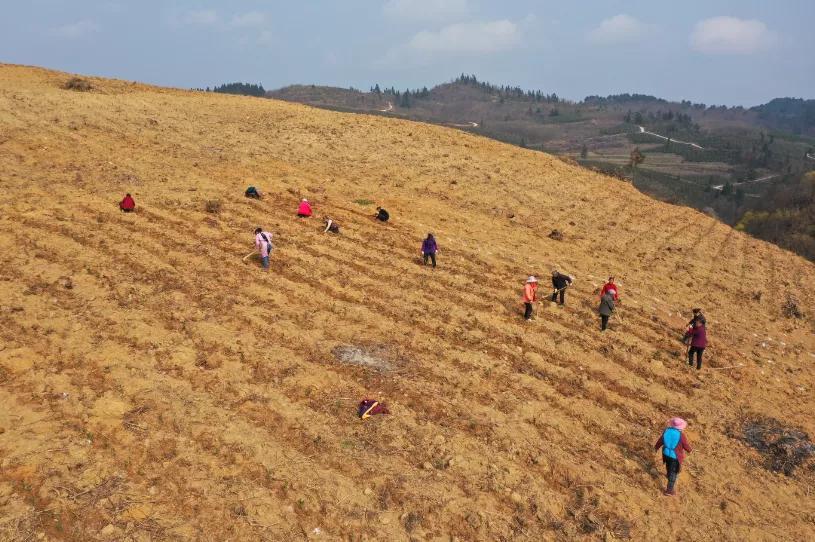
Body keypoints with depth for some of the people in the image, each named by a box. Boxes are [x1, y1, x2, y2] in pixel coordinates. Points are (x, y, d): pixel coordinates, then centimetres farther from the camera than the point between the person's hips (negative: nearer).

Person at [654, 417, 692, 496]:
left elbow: (660, 440, 2)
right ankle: (669, 490, 17)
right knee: (673, 472, 10)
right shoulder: (681, 435, -28)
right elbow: (686, 446, -13)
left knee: (668, 465, 34)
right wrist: (689, 450, 11)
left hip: (666, 453, 5)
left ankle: (668, 474, 63)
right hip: (675, 456, -5)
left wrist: (656, 447, 20)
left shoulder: (666, 430, -14)